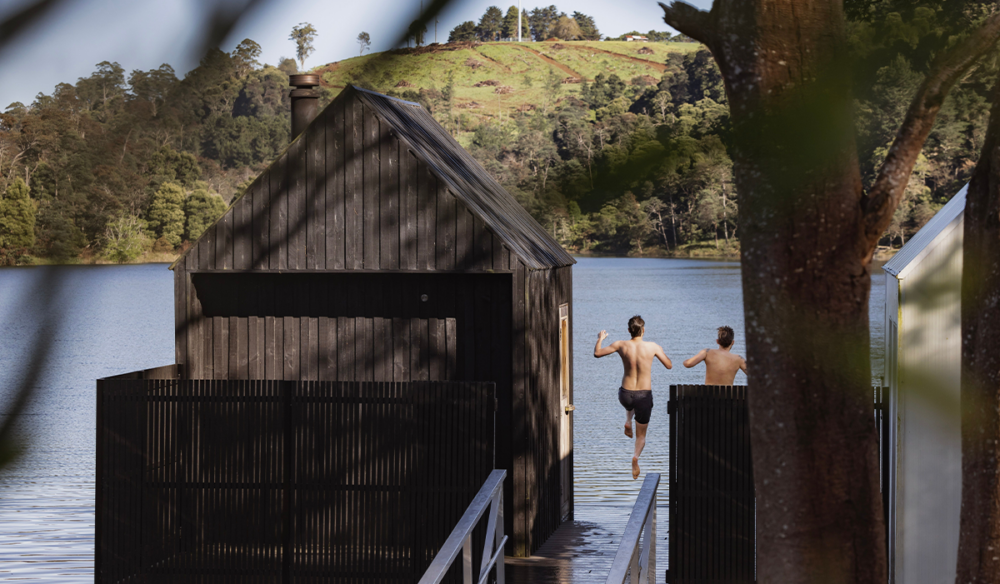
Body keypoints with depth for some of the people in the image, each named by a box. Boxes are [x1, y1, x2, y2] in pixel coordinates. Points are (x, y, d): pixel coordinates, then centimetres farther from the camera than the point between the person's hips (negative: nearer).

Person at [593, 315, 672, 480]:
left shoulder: (621, 345, -7)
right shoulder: (653, 347, -10)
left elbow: (597, 353, 2)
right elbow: (669, 366, 2)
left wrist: (600, 339, 21)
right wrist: (661, 352, 20)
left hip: (625, 395, 2)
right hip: (644, 396, -2)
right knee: (641, 435, 12)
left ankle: (628, 423, 21)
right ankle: (636, 457, -17)